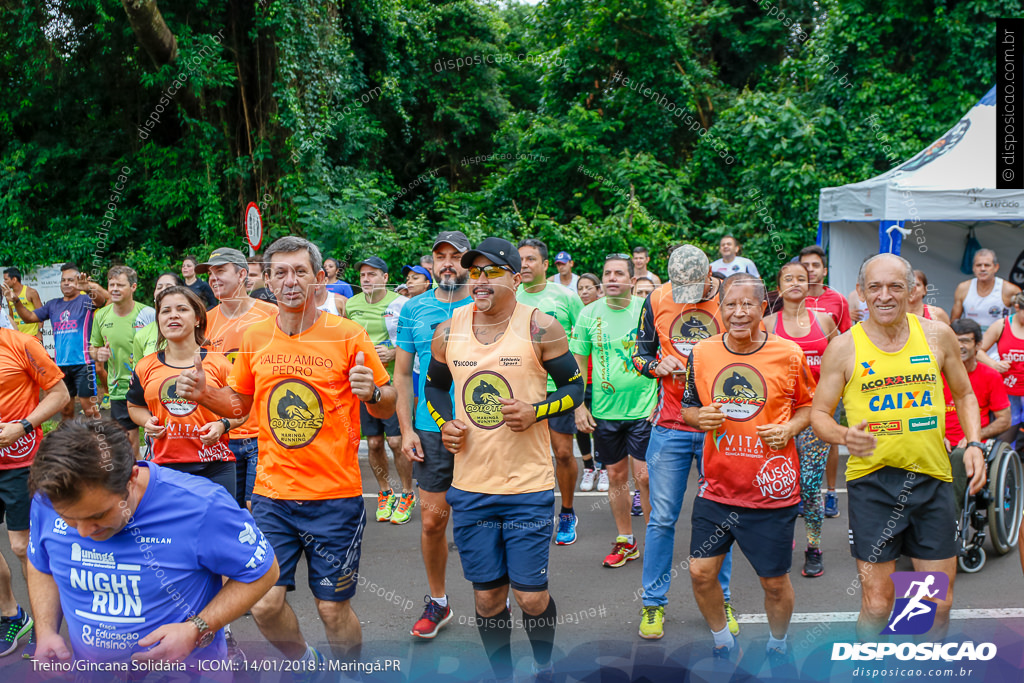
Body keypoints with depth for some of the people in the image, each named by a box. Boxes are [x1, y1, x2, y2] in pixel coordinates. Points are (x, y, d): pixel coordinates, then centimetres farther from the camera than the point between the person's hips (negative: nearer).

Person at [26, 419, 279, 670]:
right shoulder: (49, 502, -8)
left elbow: (263, 572, -10)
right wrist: (46, 631, -2)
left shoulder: (201, 506, -23)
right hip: (89, 672, 3)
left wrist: (196, 631, -20)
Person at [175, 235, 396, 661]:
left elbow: (387, 408, -2)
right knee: (264, 605, 3)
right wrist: (203, 394, -2)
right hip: (272, 494, 3)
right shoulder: (254, 338, 3)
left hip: (334, 497, -3)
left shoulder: (347, 336, -7)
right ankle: (306, 662, 34)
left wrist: (372, 393, -23)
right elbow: (240, 404, 17)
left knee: (333, 608, 4)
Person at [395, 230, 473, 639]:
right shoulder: (414, 310, 5)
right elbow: (402, 373, 8)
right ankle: (437, 602, 23)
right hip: (431, 430, 1)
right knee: (432, 519, 4)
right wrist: (406, 429, 0)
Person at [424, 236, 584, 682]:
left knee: (531, 595, 3)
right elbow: (434, 386, 18)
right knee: (487, 595, 11)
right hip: (470, 486, 3)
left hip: (529, 486, -3)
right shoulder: (448, 331, 3)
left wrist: (536, 412, -17)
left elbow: (575, 388, 0)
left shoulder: (540, 328, -7)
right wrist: (444, 423, -1)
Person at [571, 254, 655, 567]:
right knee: (616, 476, 11)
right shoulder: (589, 313, 1)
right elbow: (578, 362, 7)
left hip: (643, 409, -2)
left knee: (644, 476, -4)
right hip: (604, 411, 2)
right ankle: (625, 541, 26)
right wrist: (579, 405, 1)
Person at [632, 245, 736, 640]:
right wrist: (658, 366, -10)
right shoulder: (657, 300, 1)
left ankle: (720, 600, 25)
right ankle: (653, 603, 16)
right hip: (671, 425, 1)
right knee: (662, 518, 3)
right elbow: (640, 353, 11)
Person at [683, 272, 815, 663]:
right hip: (717, 486, 2)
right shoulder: (702, 353, -1)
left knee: (775, 581, 10)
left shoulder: (789, 354, -6)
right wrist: (701, 418, -11)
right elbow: (688, 408, 11)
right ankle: (724, 645, 30)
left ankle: (777, 648, 38)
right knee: (701, 572, 4)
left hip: (771, 490, -2)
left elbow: (809, 405, 8)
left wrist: (790, 428, -11)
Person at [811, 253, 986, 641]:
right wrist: (844, 436, -20)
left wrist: (974, 444, 2)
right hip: (872, 481, -2)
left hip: (932, 479, 3)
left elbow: (964, 395, 17)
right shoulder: (844, 348, -3)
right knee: (876, 605, 0)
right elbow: (819, 413, 1)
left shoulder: (938, 336, 3)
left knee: (939, 604, 9)